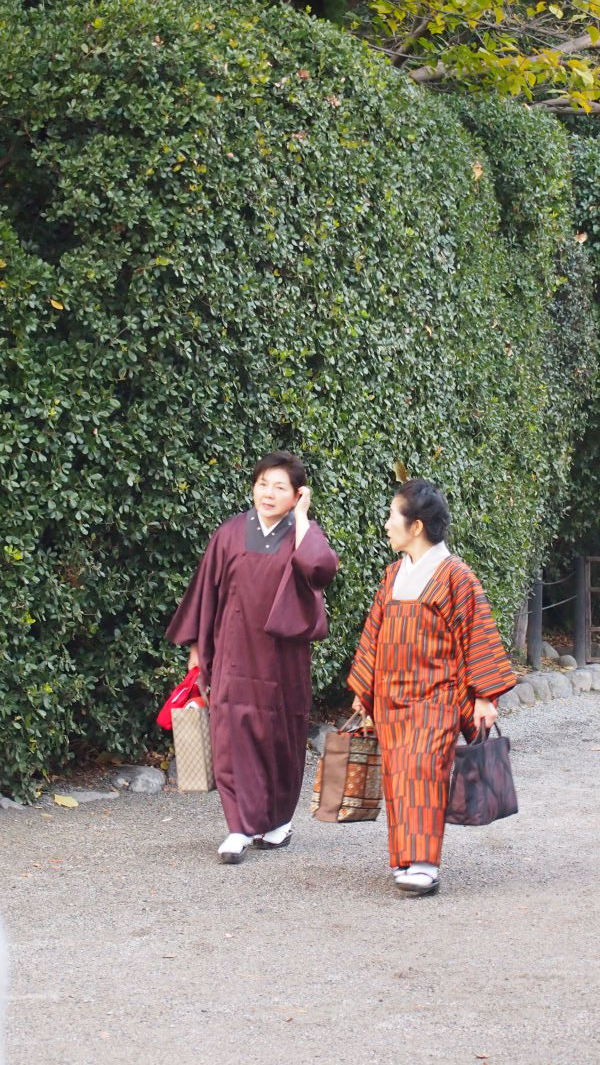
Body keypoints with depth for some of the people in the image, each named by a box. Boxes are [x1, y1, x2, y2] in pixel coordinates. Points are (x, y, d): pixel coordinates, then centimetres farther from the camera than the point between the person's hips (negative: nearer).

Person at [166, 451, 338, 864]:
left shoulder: (303, 534, 0)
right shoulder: (231, 534, 4)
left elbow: (322, 567, -23)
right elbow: (207, 588, 10)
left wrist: (301, 518, -13)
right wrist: (197, 645, 8)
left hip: (283, 653, -1)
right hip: (235, 653, 1)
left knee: (281, 736, 7)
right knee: (232, 734, -8)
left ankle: (279, 818, 25)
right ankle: (241, 827, -6)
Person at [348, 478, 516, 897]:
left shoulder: (454, 575, -7)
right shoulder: (394, 575, 13)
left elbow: (477, 633, -7)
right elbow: (375, 633, 20)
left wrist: (484, 696, -9)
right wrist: (362, 690, 21)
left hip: (436, 694, -7)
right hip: (391, 696, 7)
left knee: (422, 770, -18)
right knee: (396, 776, 4)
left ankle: (425, 863, -21)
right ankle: (407, 858, 12)